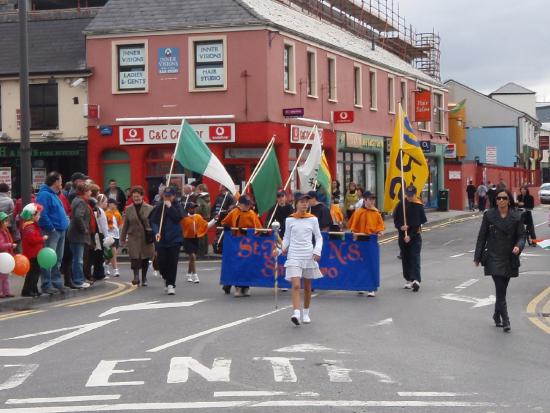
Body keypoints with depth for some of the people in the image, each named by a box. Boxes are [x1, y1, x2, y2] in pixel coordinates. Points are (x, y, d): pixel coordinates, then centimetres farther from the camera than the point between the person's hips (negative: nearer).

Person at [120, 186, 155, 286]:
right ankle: (136, 277, -11)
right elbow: (125, 225, 8)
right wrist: (123, 239, 8)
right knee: (134, 258, -11)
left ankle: (144, 277, 23)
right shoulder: (129, 209, 4)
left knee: (145, 259, 9)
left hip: (146, 238, 0)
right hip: (133, 237, 0)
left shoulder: (149, 208, -1)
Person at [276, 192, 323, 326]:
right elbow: (287, 238, 12)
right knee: (296, 285, -15)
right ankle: (296, 313, -24)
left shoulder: (313, 219, 2)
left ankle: (306, 313, 26)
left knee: (307, 287, 11)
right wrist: (281, 249, -4)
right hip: (294, 256, -1)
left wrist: (317, 251, -6)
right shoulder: (290, 220, 2)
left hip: (308, 256, 1)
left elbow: (318, 237, 8)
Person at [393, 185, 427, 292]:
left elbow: (420, 223, -9)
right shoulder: (401, 205, 1)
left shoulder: (419, 206, -7)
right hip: (403, 235, 4)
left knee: (415, 258, -12)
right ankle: (409, 280, 22)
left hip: (415, 236, -4)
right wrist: (400, 227, -14)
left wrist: (410, 236, -15)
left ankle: (416, 280, -21)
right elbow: (395, 219, 7)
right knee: (405, 258, 10)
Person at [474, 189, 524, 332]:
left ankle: (497, 316, 30)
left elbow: (521, 235, 4)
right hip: (494, 257, -2)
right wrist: (477, 257, 4)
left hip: (509, 259, 2)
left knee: (502, 290, 10)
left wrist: (518, 246, -19)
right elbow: (482, 236, 4)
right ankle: (505, 321, -11)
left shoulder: (516, 217, 1)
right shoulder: (489, 215, -1)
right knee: (500, 289, -13)